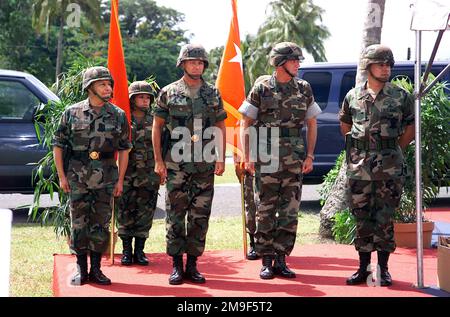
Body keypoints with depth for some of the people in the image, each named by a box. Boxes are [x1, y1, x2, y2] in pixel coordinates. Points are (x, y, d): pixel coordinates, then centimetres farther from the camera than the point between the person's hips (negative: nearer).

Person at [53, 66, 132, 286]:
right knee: (78, 223, 2)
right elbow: (58, 145, 3)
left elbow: (124, 149, 8)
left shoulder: (118, 115, 4)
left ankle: (96, 269, 13)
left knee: (101, 224, 4)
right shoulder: (72, 113, -1)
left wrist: (120, 180, 3)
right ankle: (81, 269, 11)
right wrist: (61, 176, -2)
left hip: (106, 178, 1)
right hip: (77, 177, -1)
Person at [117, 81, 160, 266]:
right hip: (127, 174, -2)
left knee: (145, 214, 4)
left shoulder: (155, 121, 8)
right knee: (125, 213, 2)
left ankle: (139, 251, 12)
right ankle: (127, 250, 11)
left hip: (149, 176, 2)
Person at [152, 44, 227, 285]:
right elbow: (157, 126, 4)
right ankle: (177, 266, 5)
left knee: (200, 217, 4)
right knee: (175, 217, -1)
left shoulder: (213, 94, 10)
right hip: (176, 165, -2)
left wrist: (221, 159, 4)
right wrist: (158, 160, -2)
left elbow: (221, 127, 13)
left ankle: (192, 265, 11)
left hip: (205, 165, 2)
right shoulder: (169, 93, 2)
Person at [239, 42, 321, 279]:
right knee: (266, 211, 0)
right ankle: (266, 262, 7)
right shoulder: (261, 88, -1)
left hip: (294, 159, 3)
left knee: (290, 211, 3)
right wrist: (246, 157, -7)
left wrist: (309, 156, 4)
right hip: (266, 158, -3)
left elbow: (312, 124, 12)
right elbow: (246, 124, 1)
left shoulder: (303, 89, 8)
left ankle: (281, 260, 10)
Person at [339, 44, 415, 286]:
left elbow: (410, 128, 11)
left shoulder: (400, 97, 1)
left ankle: (383, 269, 9)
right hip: (359, 167, 2)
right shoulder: (353, 97, 5)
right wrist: (358, 150, 12)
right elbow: (345, 125, 19)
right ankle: (363, 268, 14)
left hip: (389, 168, -2)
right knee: (362, 218, 6)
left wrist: (393, 151, 8)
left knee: (384, 219, 1)